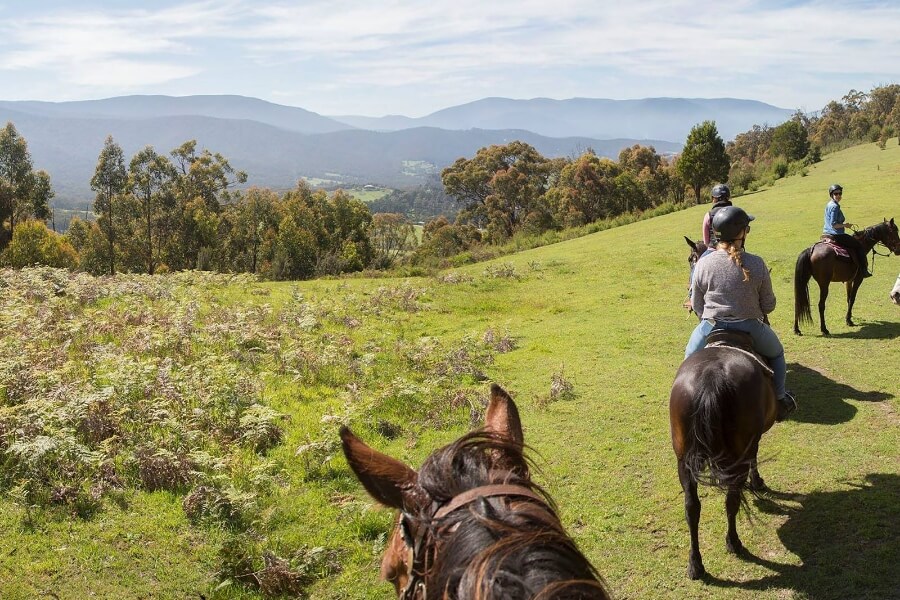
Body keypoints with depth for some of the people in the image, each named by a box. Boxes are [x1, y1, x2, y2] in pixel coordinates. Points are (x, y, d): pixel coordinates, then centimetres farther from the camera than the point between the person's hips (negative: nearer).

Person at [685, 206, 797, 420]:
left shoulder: (703, 264, -14)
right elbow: (768, 306, -4)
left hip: (711, 329, 0)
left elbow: (696, 306, -2)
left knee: (690, 356, 32)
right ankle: (780, 400, 41)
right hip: (750, 328, 0)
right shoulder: (757, 264, -14)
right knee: (776, 353, 32)